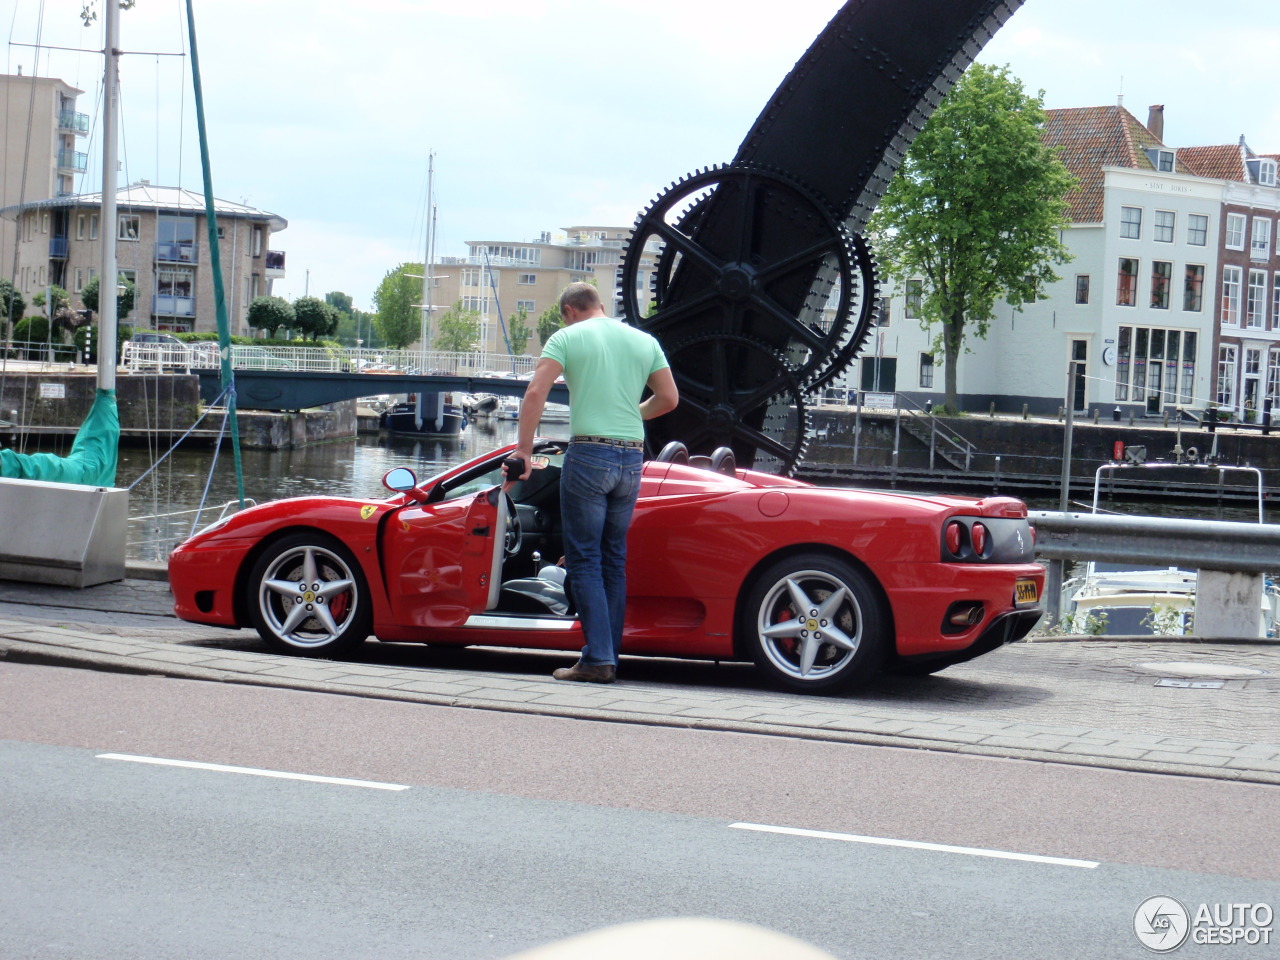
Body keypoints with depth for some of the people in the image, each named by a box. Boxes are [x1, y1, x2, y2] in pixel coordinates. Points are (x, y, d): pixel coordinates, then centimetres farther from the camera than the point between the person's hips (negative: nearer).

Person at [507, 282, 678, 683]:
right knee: (614, 559, 13)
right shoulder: (644, 341, 14)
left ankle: (598, 658, -8)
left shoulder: (567, 337, 1)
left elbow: (535, 394, -9)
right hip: (632, 458, 5)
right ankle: (608, 656, 13)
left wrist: (523, 449, -4)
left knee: (584, 559, -1)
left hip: (588, 454, -5)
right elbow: (669, 399, 14)